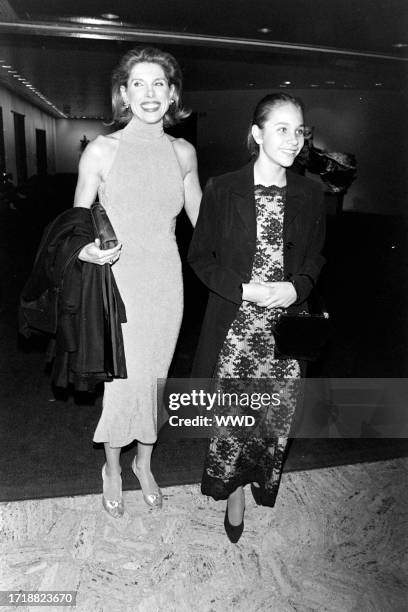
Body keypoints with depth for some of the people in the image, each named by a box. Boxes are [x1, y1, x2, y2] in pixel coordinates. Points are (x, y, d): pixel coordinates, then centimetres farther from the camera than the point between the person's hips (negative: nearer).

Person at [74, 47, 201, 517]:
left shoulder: (183, 152, 3)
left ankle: (144, 463, 40)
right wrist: (89, 251, -23)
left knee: (154, 378, 14)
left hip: (165, 283, 3)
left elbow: (202, 220, 13)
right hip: (118, 283, -3)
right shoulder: (101, 151, -6)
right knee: (121, 382, 3)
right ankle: (112, 469, 33)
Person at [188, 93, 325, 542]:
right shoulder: (222, 190, -6)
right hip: (234, 324, -2)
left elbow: (315, 257, 11)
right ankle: (233, 490, 30)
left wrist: (296, 287, -10)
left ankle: (261, 483, 35)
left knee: (277, 412, 9)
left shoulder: (309, 195, 2)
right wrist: (243, 289, -15)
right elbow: (200, 256, -1)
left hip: (288, 325, 2)